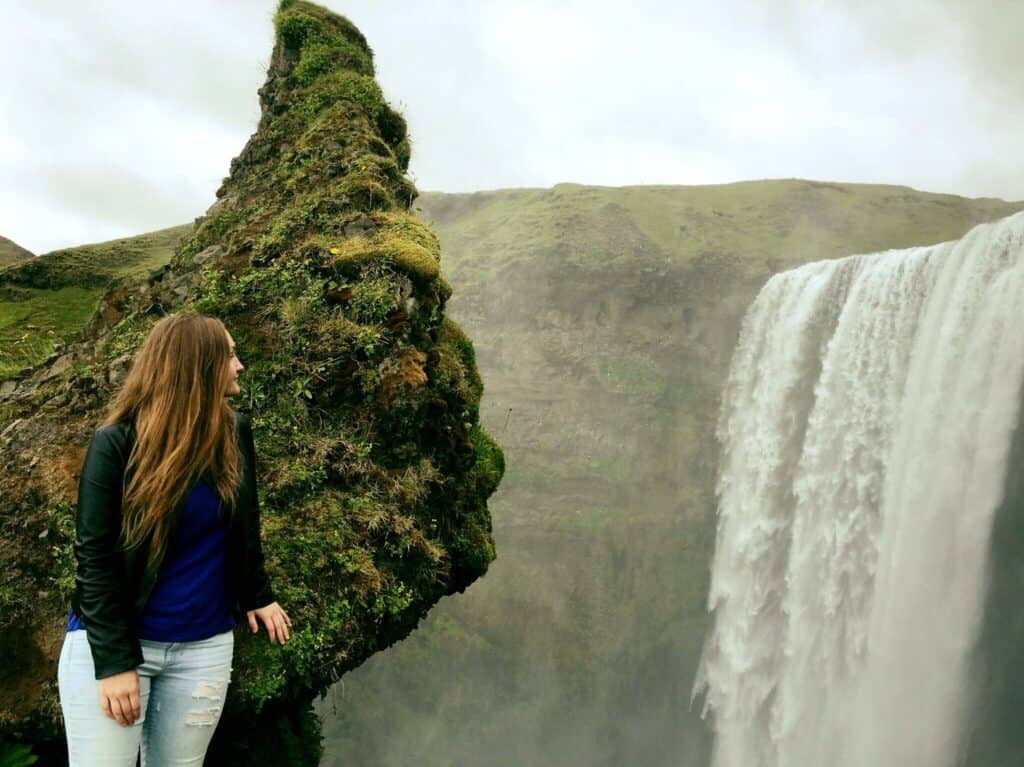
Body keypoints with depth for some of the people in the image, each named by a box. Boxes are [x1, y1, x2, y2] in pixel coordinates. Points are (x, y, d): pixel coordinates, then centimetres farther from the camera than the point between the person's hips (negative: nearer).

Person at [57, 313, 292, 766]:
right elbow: (94, 557, -13)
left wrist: (258, 596, 17)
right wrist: (114, 661, -16)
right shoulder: (117, 444, -13)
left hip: (204, 646, 4)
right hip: (107, 643, -4)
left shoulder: (235, 434, 0)